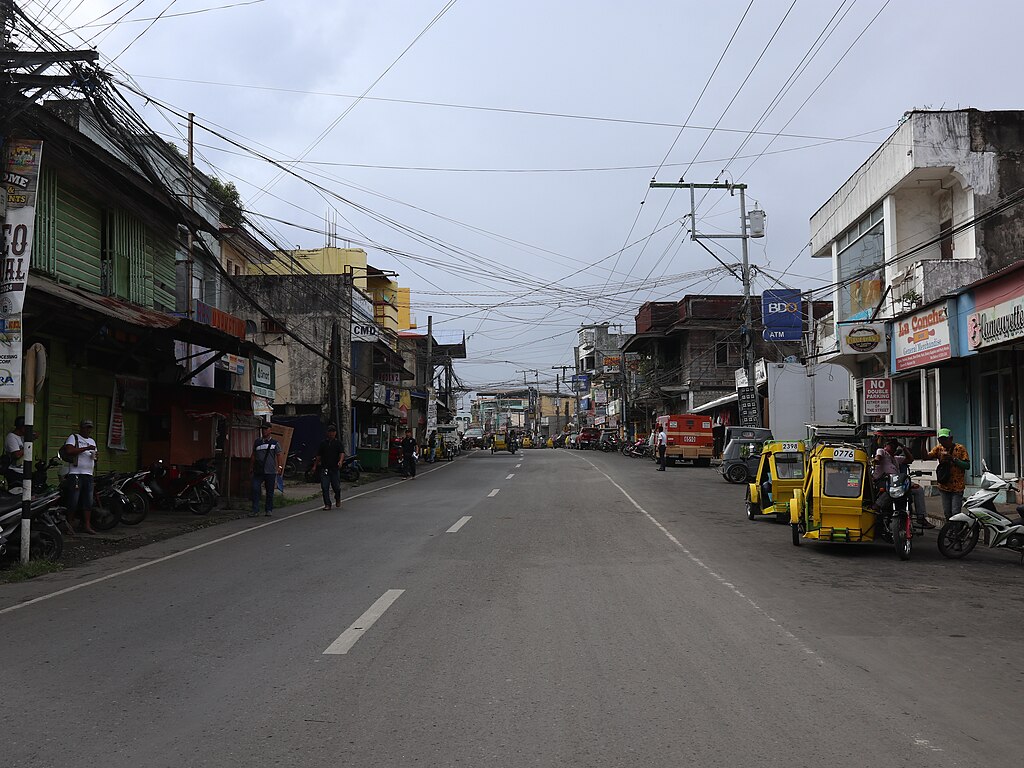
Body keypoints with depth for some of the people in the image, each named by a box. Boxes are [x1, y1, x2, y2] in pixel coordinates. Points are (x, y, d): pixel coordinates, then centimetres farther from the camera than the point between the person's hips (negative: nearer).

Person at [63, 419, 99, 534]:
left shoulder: (92, 441, 22)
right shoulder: (73, 437, 0)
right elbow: (69, 451, -16)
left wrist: (95, 454, 4)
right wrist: (86, 448, -19)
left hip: (89, 475, 7)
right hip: (76, 474, -6)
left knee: (88, 502, 3)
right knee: (73, 502, -6)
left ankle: (87, 526, 5)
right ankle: (68, 524, 3)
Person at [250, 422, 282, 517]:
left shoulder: (275, 443, 6)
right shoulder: (257, 442, 14)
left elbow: (278, 456, 2)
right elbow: (253, 456, 20)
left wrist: (280, 467, -10)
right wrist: (251, 467, 16)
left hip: (270, 472, -2)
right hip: (258, 471, 2)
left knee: (270, 491, 4)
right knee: (255, 490, -8)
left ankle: (269, 510, 14)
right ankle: (255, 510, -4)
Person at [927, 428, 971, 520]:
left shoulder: (960, 448, -7)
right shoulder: (939, 448, 6)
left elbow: (967, 466, -10)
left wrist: (954, 459, -22)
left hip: (957, 487, -5)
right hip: (944, 487, 5)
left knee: (955, 513, -10)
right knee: (947, 514, 11)